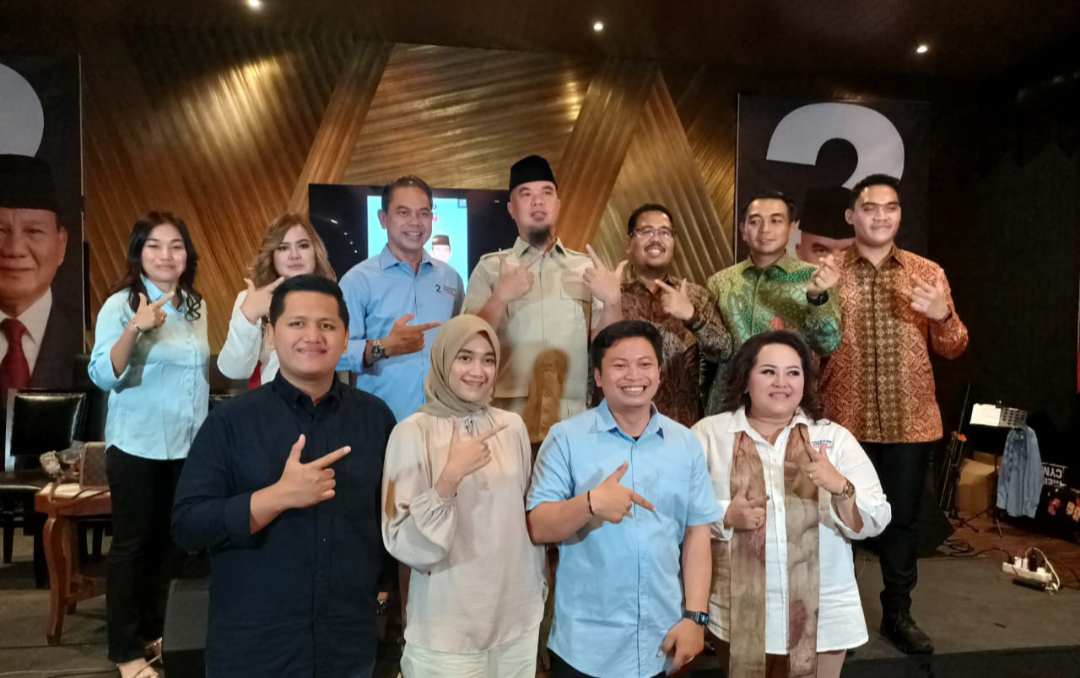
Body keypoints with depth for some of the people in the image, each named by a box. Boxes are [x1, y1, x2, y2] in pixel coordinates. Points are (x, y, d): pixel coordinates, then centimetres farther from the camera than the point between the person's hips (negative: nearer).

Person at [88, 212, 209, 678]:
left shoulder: (196, 306, 6)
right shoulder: (120, 305, -10)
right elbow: (103, 377, -19)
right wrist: (136, 329, -34)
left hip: (187, 445, 6)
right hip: (137, 446, -5)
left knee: (173, 542, 15)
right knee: (132, 545, 6)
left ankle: (156, 630, 33)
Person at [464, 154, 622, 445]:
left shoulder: (586, 268, 8)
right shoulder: (490, 267, 5)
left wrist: (612, 302, -13)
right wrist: (499, 299, -16)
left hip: (574, 422, 1)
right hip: (508, 422, -1)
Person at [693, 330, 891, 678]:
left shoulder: (835, 437, 1)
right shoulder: (710, 433, -2)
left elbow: (875, 523, -4)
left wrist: (840, 488, -23)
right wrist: (726, 517, -21)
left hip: (823, 615, 1)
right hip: (740, 611, -1)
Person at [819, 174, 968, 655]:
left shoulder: (928, 273, 6)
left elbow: (953, 349, 7)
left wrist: (943, 315, -13)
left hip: (910, 421, 2)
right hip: (845, 419, -2)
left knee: (903, 519, 12)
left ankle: (898, 614, 29)